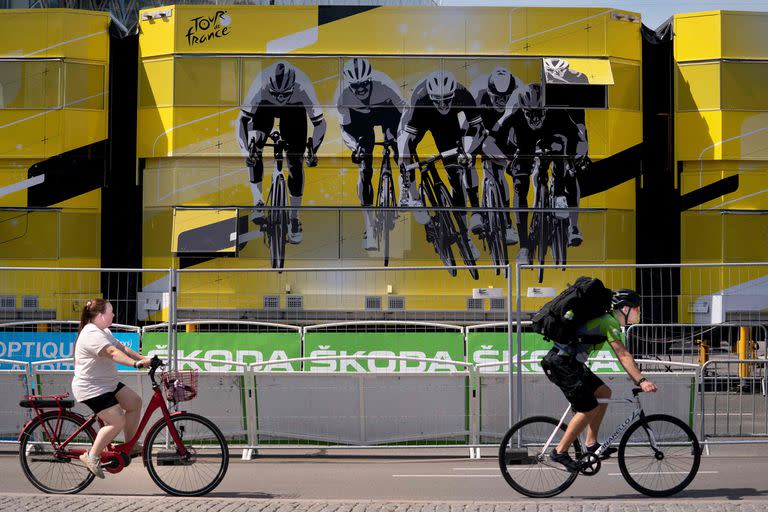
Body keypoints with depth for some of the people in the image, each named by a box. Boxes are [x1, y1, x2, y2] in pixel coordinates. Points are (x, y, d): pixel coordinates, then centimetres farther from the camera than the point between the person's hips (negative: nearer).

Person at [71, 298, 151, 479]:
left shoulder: (103, 332, 16)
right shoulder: (92, 334, -21)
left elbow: (122, 348, 10)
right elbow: (113, 353, -35)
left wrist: (144, 359, -1)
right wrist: (136, 363, -46)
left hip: (108, 384, 11)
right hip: (91, 388, -11)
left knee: (135, 402, 2)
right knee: (118, 422, -16)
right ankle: (92, 456, -8)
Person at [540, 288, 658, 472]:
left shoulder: (605, 319, 19)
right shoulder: (610, 322, -12)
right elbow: (623, 356, -20)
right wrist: (642, 381, -25)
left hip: (571, 363, 10)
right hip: (561, 363, -10)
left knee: (604, 392, 11)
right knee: (589, 409, -9)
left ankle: (591, 444, 14)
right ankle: (560, 452, -1)